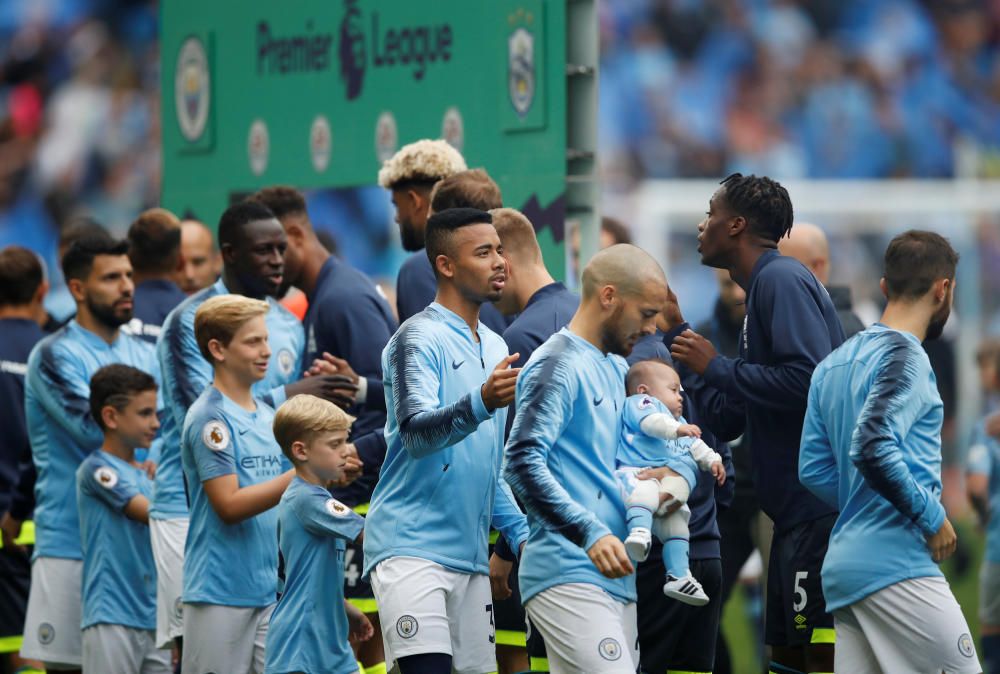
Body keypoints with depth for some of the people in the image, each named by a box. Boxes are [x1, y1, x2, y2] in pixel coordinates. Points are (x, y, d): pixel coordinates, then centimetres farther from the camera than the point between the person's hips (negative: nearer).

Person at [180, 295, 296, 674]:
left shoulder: (268, 416, 12)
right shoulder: (209, 418, -10)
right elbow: (229, 506, -17)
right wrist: (302, 474, -21)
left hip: (270, 592, 7)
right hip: (221, 595, -7)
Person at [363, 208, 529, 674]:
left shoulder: (495, 348, 17)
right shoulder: (418, 338, -7)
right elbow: (415, 433, -23)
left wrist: (520, 532, 17)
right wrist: (480, 404, -39)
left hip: (471, 555, 8)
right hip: (412, 546, -8)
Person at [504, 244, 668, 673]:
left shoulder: (617, 371, 21)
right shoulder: (558, 365, -7)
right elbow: (523, 462, -18)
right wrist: (589, 532, -27)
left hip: (616, 580, 9)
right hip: (568, 574, -9)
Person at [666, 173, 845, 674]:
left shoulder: (782, 280, -9)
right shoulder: (762, 287, 21)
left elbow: (810, 380, -24)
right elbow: (725, 420, 22)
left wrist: (715, 367, -13)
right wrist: (676, 332, 22)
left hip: (821, 508, -11)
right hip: (799, 513, 11)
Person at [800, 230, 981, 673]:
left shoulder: (833, 365, 17)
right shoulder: (904, 357, -8)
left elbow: (814, 470, 16)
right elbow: (873, 447, -22)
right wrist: (933, 519, -12)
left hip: (845, 567, 8)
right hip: (897, 566, -8)